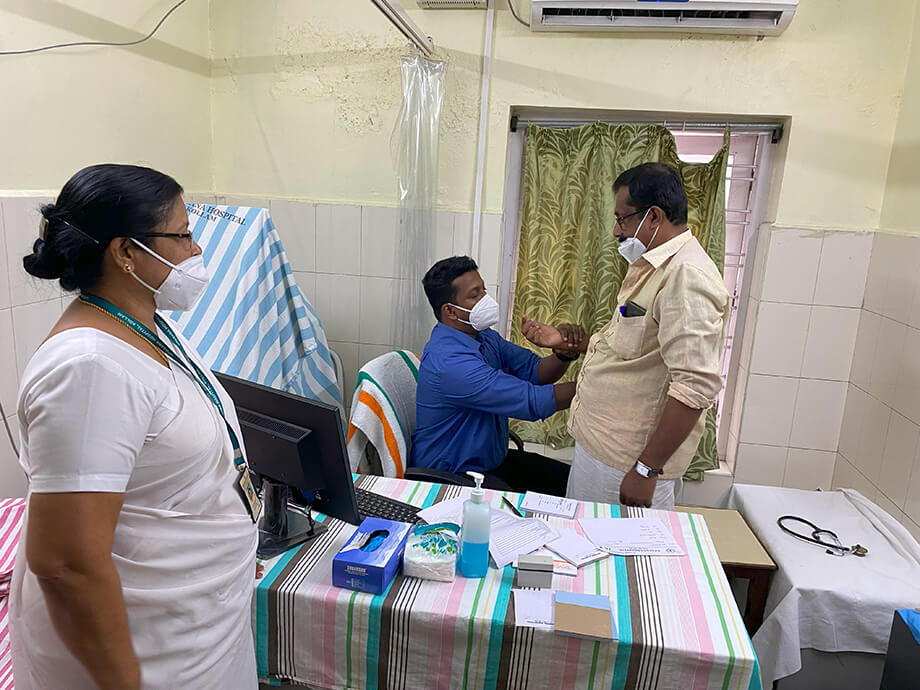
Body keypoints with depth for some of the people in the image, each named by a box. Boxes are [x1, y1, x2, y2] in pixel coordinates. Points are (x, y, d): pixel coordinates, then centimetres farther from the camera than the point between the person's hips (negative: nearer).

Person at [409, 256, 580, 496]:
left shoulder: (484, 337, 3)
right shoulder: (449, 361, -29)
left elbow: (534, 371, 1)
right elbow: (533, 402, -28)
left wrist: (564, 354, -21)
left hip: (492, 459, 10)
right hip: (450, 476, -9)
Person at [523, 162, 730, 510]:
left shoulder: (687, 276, -21)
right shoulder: (653, 267, 14)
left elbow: (696, 385, -27)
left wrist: (647, 469, -24)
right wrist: (566, 341, 15)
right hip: (600, 443, 10)